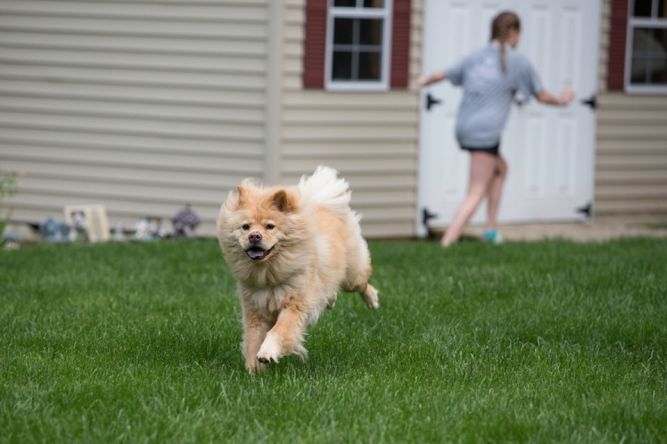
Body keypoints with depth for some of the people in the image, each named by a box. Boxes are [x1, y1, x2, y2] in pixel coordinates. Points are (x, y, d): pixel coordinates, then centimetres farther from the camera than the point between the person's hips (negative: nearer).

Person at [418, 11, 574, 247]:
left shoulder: (475, 57, 12)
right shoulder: (518, 62, -1)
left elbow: (441, 75, 20)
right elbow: (541, 95, 7)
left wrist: (425, 80, 43)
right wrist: (561, 100, 28)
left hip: (463, 129, 7)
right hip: (485, 132, -7)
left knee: (501, 168, 30)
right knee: (475, 195, -8)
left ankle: (491, 228, 27)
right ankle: (445, 246, -21)